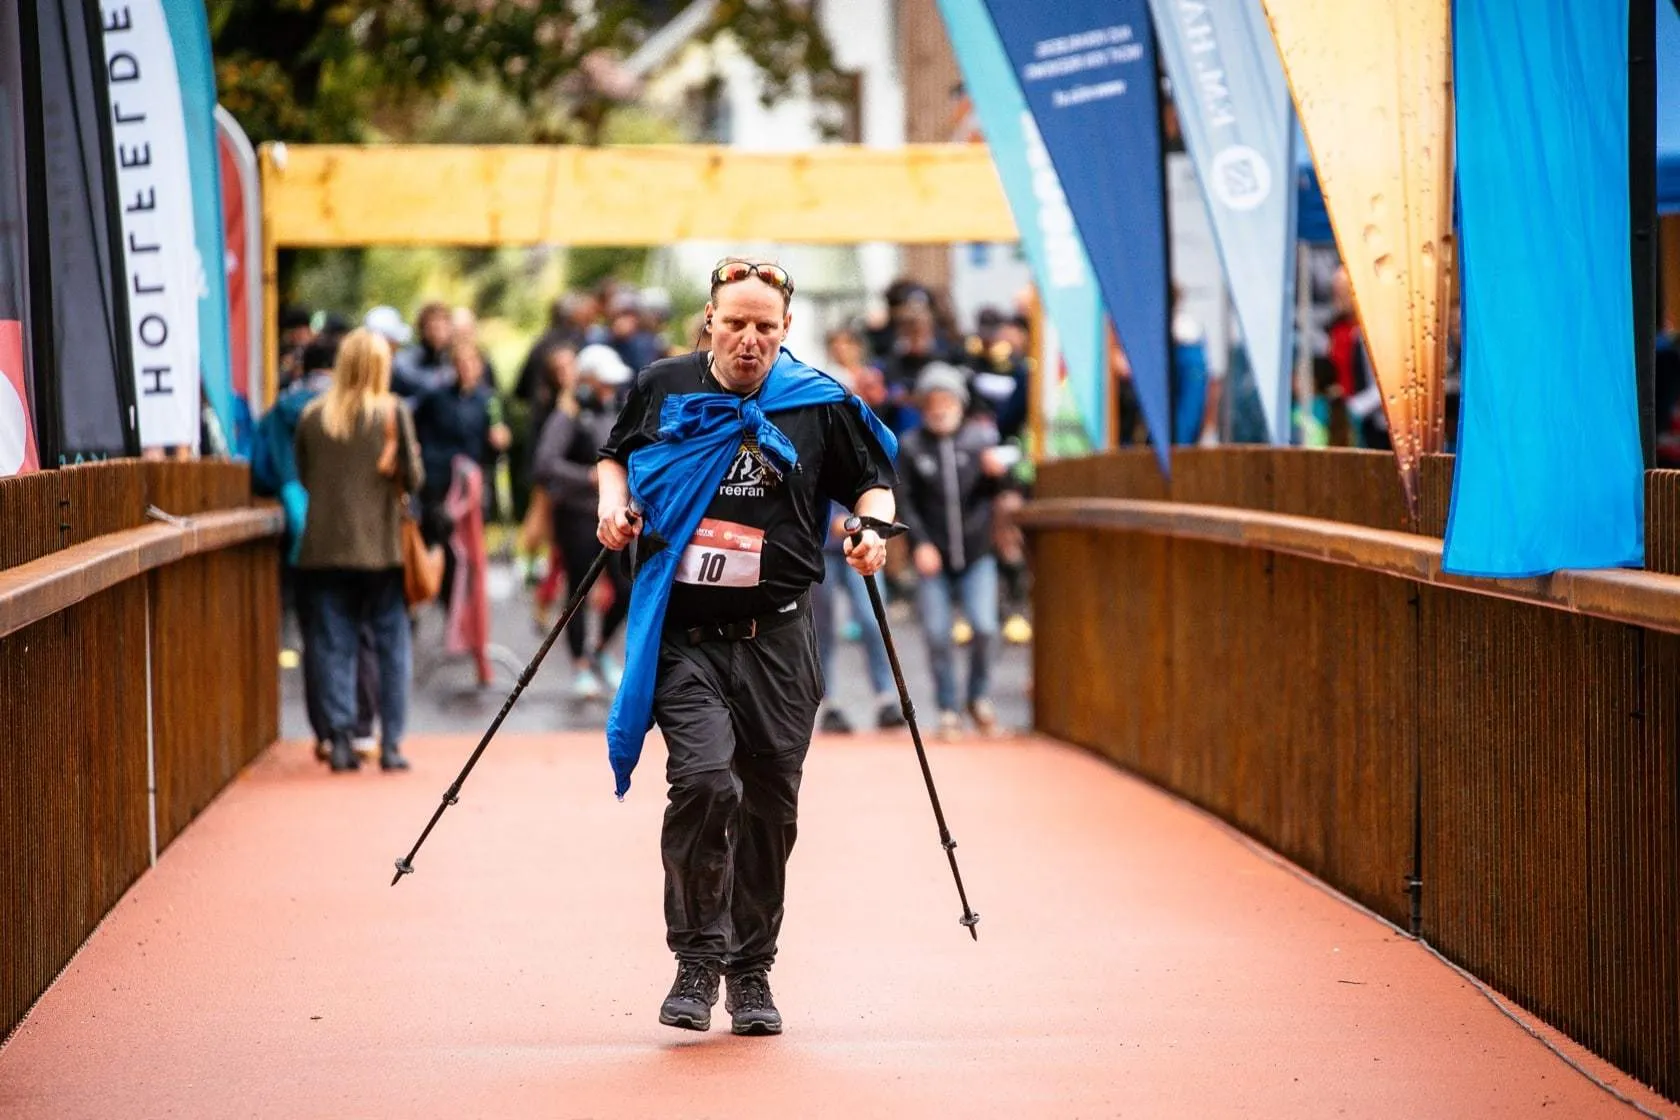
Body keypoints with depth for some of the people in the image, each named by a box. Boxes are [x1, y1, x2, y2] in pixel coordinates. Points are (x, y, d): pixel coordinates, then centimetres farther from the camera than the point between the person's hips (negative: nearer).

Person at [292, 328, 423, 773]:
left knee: (334, 645, 7)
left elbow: (303, 475, 9)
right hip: (381, 545, -2)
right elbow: (414, 476, -7)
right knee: (392, 645, 7)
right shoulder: (392, 413, -7)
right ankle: (391, 744, 5)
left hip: (326, 547, 2)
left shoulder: (312, 416, 0)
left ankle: (340, 740, 3)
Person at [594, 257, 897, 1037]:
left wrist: (872, 528, -6)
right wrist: (612, 501, 2)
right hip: (683, 636, -1)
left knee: (769, 807, 7)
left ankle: (751, 973, 25)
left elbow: (873, 482, 14)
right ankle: (697, 959, -4)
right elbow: (616, 456, 22)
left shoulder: (821, 405, 2)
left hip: (775, 640, 1)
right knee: (704, 780, -21)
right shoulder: (663, 388, 4)